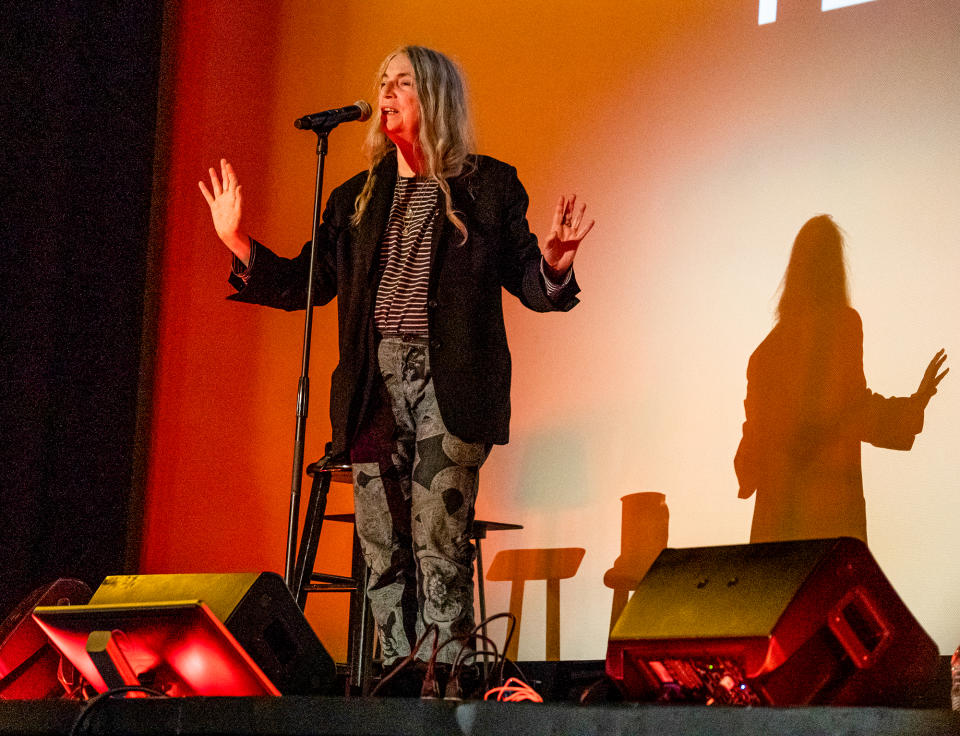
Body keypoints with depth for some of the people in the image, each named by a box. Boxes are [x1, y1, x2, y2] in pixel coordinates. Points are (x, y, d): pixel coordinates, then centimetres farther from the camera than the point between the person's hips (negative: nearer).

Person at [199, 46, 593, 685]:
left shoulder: (489, 186, 7)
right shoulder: (357, 198, 17)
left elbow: (526, 282, 6)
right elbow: (304, 284, 17)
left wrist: (554, 267, -16)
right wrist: (236, 241, 7)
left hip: (448, 385, -4)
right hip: (374, 386, 4)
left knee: (439, 548, -10)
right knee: (382, 551, 4)